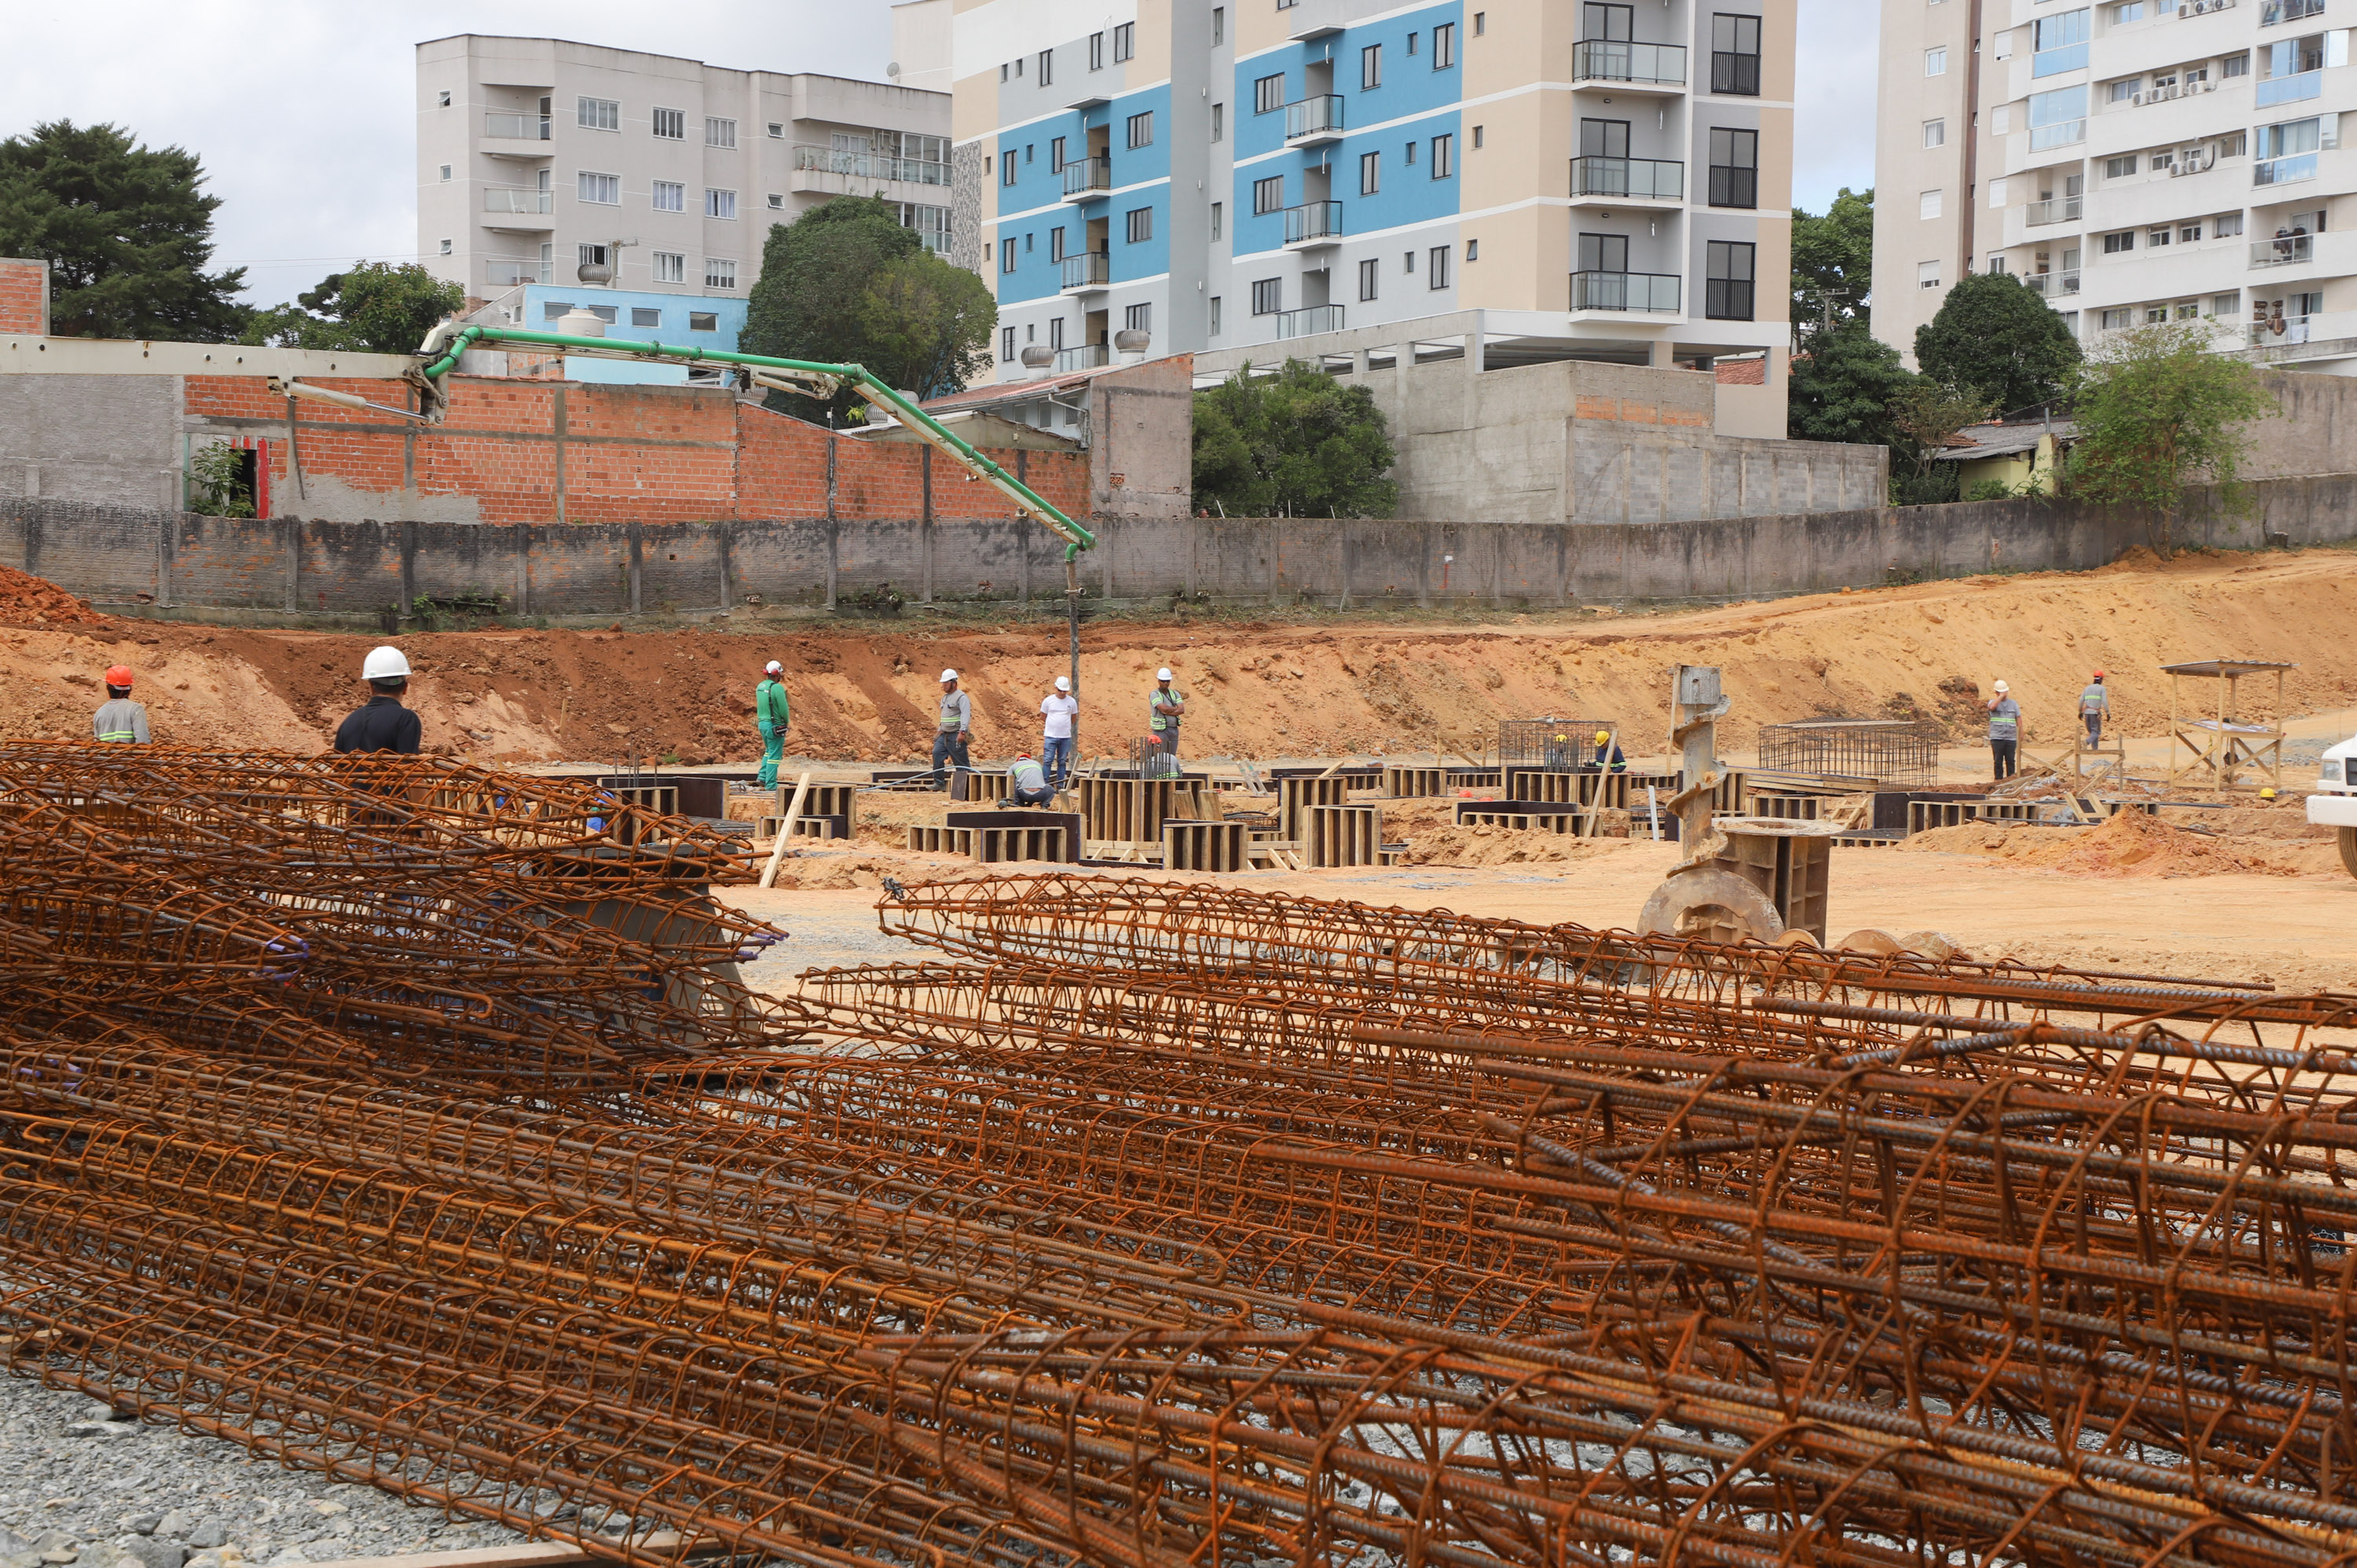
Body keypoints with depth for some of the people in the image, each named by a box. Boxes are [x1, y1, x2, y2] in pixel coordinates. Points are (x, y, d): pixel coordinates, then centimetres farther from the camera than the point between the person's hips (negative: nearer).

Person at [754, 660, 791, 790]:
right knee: (775, 755, -1)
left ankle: (763, 776, 16)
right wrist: (786, 721, 3)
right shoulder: (777, 688, -19)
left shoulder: (760, 687, 7)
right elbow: (783, 708, -18)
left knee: (769, 751, 25)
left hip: (762, 723, 8)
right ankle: (771, 784, 0)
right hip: (775, 725, -8)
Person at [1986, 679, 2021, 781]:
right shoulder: (1993, 702, 6)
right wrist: (2001, 696, -11)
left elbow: (2018, 719, 13)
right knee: (1998, 761, -3)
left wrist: (2021, 735, 4)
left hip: (2011, 738, 2)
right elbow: (1992, 707, -21)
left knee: (2010, 761, 0)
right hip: (1997, 738, -2)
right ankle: (1998, 780, 3)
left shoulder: (2013, 704, 14)